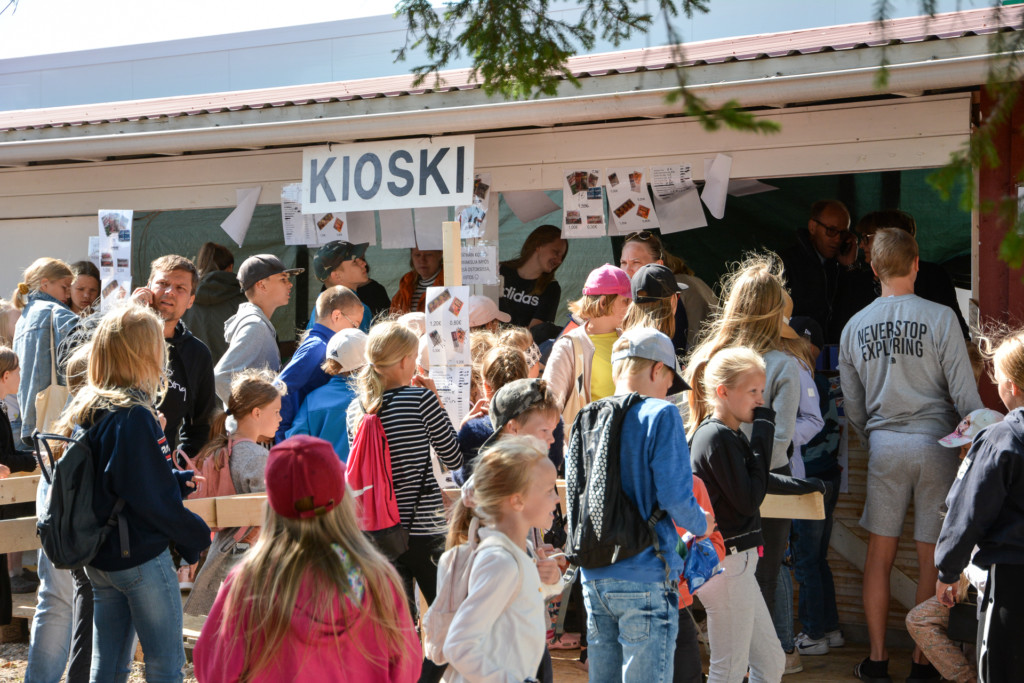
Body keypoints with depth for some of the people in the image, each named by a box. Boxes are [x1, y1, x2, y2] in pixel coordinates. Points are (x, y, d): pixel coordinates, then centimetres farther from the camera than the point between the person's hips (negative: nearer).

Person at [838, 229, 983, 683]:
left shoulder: (855, 327, 4)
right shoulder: (940, 318, -8)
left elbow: (852, 407, 10)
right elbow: (964, 393, -8)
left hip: (883, 444, 3)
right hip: (935, 443, -3)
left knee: (879, 556, 10)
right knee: (932, 560, 5)